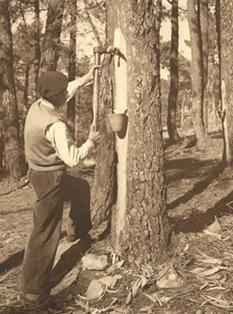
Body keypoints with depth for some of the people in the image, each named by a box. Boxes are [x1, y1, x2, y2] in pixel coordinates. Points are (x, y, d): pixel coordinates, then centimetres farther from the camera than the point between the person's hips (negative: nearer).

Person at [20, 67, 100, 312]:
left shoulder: (37, 107, -2)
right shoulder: (55, 125, -28)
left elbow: (65, 93, 17)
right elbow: (72, 158, -26)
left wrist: (84, 79, 19)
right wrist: (91, 141, -10)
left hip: (43, 173, 9)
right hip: (49, 179, -9)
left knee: (81, 188, 32)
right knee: (44, 236, -2)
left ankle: (78, 230, 50)